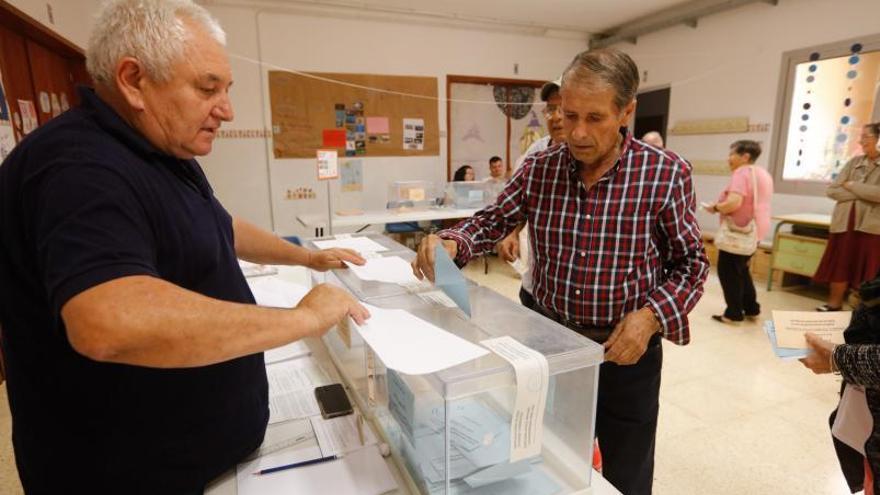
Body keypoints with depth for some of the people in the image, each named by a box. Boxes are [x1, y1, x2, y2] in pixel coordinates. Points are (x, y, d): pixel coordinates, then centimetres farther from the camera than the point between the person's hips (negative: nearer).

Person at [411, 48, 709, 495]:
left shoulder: (667, 173, -13)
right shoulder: (537, 169, -5)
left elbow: (690, 262, -5)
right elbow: (492, 221, 2)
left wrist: (651, 316, -21)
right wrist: (451, 243, -19)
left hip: (627, 353, -2)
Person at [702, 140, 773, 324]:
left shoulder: (741, 173, -16)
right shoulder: (763, 174, 14)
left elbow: (734, 203, -28)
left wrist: (715, 207, -11)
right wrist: (721, 207, 17)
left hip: (740, 230, -10)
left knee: (728, 270, 1)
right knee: (741, 269, 21)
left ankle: (734, 313, 6)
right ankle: (751, 309, 27)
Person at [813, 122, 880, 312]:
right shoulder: (854, 162, 7)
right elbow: (831, 190, 1)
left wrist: (851, 185, -9)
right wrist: (861, 194, -9)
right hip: (844, 222, 3)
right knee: (839, 264, 8)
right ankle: (834, 304, 19)